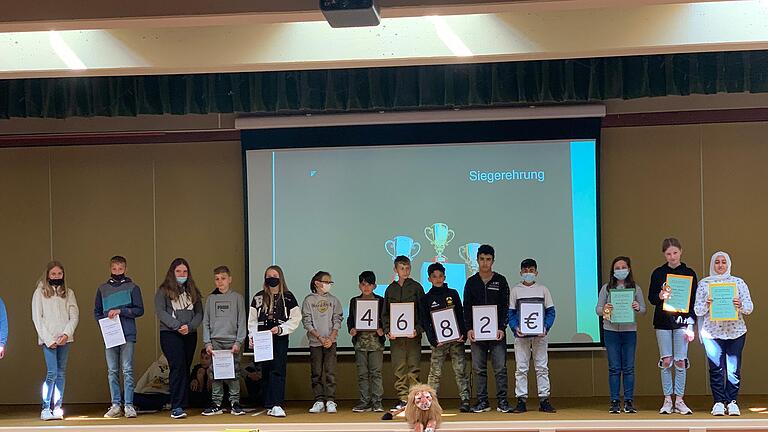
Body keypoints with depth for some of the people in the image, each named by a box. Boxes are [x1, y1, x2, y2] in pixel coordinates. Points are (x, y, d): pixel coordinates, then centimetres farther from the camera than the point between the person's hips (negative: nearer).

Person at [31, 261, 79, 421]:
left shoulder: (68, 293, 11)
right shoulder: (40, 292, 4)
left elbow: (74, 316, 7)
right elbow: (37, 318, -1)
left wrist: (66, 334, -10)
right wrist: (49, 339, -9)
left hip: (64, 339, 3)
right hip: (48, 339, -3)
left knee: (61, 373, 2)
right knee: (52, 373, -11)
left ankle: (57, 407, 5)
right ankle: (45, 409, -6)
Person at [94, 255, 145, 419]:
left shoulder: (132, 287, 3)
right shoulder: (102, 289, 12)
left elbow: (139, 310, -2)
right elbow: (97, 312, 15)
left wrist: (120, 311, -13)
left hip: (127, 335, -3)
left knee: (127, 370, -5)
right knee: (112, 371, 4)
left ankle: (129, 405, -2)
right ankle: (116, 405, 8)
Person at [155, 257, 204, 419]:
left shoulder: (193, 291, 15)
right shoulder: (164, 291, 4)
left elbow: (199, 313, 9)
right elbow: (160, 311, -6)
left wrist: (189, 326, -10)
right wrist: (177, 326, -16)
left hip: (190, 334, 5)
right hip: (169, 334, -5)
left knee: (185, 369, 4)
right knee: (178, 367, -16)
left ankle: (182, 405, 9)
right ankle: (176, 407, -18)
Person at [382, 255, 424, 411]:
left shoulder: (416, 287, 4)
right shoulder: (391, 289, 11)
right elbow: (385, 313, 13)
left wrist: (418, 329, -11)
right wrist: (388, 330, -2)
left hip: (413, 334, -2)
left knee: (414, 368, -4)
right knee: (399, 369, 2)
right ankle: (402, 399, 7)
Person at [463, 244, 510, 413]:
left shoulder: (500, 281, 6)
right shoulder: (471, 282, 9)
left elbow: (505, 306, 2)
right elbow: (466, 307, 7)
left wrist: (501, 328, -9)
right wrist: (469, 329, -5)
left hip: (497, 331, -1)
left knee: (500, 367, -3)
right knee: (479, 369, 2)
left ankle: (502, 401, 1)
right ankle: (482, 401, 7)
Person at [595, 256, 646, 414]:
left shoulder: (636, 288, 8)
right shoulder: (606, 288, 6)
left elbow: (644, 309, 7)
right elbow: (597, 308, 4)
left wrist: (637, 308, -16)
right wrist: (604, 309, -19)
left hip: (630, 331, 0)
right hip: (611, 331, 0)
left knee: (629, 368, 2)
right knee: (614, 368, 1)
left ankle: (629, 402, 7)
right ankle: (614, 402, 5)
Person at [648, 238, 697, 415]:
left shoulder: (689, 273, 3)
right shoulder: (658, 273, 5)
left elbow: (694, 300, 3)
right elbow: (651, 297, 6)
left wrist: (691, 324, -4)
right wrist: (660, 296, -17)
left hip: (682, 320, -1)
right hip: (663, 321, 1)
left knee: (681, 361, -2)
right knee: (666, 361, 1)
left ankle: (679, 400, 5)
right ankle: (667, 400, 7)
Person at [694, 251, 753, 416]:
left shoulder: (738, 282, 11)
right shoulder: (704, 283, 10)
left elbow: (750, 307, 7)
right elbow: (697, 310, 7)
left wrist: (740, 305, -15)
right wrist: (706, 305, -14)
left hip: (736, 331, 0)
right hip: (712, 332, 0)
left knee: (734, 368, -3)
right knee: (716, 368, -4)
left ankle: (732, 402, 3)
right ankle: (718, 402, 1)